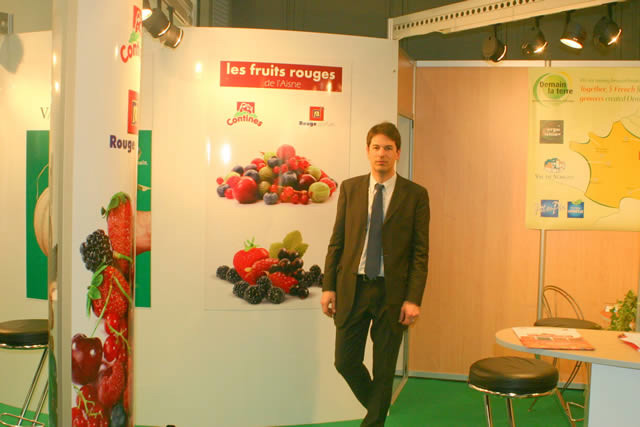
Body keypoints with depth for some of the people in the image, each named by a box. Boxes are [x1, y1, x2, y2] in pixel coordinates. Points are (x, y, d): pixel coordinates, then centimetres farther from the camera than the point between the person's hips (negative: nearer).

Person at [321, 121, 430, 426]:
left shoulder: (416, 194, -2)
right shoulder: (350, 188, 5)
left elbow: (420, 252, -4)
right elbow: (336, 241, 5)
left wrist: (414, 299, -10)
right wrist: (328, 286, -1)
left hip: (392, 292, -2)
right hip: (352, 287, 2)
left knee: (384, 367, 8)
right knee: (346, 361, 8)